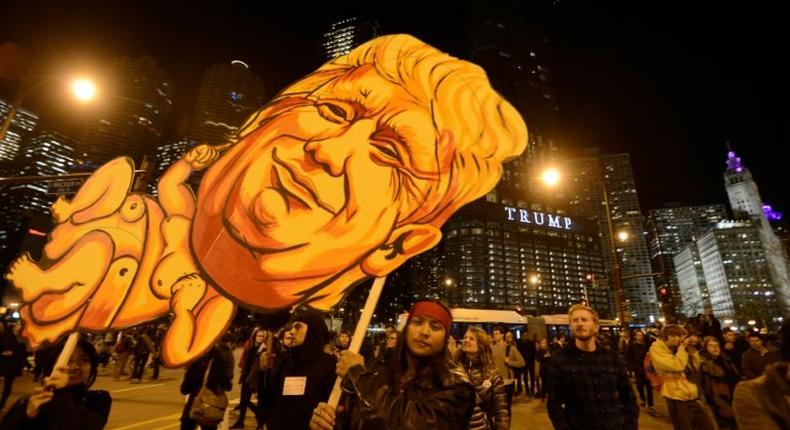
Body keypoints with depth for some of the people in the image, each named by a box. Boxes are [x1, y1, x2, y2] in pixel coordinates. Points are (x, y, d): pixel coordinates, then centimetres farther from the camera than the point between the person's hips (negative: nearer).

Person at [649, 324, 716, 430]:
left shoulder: (676, 348, 7)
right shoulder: (657, 349, -15)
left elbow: (696, 367, 9)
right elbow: (676, 366, -27)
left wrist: (692, 349, -3)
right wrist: (683, 347, -17)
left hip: (694, 396, 7)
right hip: (678, 399, -7)